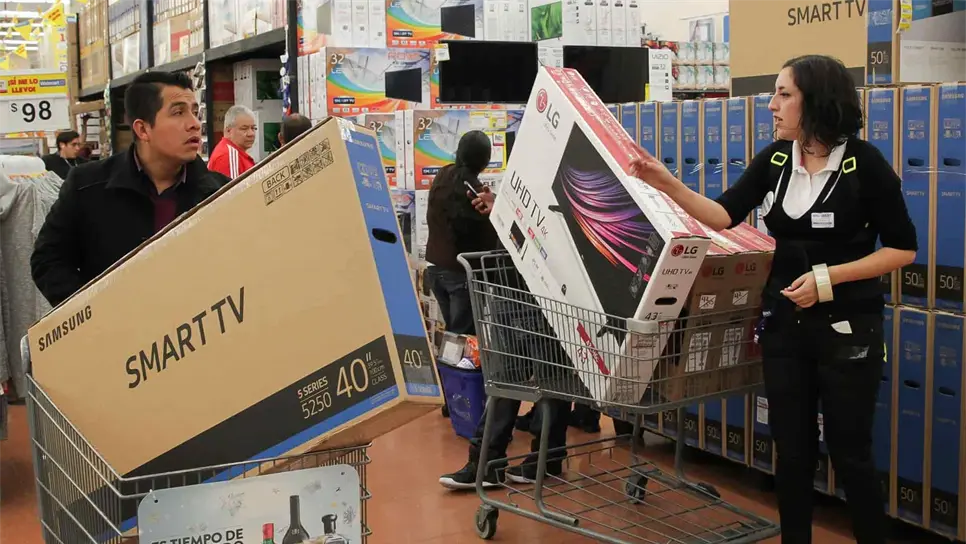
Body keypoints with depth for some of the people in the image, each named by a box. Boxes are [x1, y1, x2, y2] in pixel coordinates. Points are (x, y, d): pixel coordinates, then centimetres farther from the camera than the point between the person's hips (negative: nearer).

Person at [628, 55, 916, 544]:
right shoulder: (774, 159, 2)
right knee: (792, 449, 12)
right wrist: (667, 185, -18)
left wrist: (827, 277, -18)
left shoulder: (865, 163, -11)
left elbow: (903, 249, -9)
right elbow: (724, 216, -6)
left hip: (847, 329, -4)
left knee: (849, 452, 5)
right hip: (783, 324, 4)